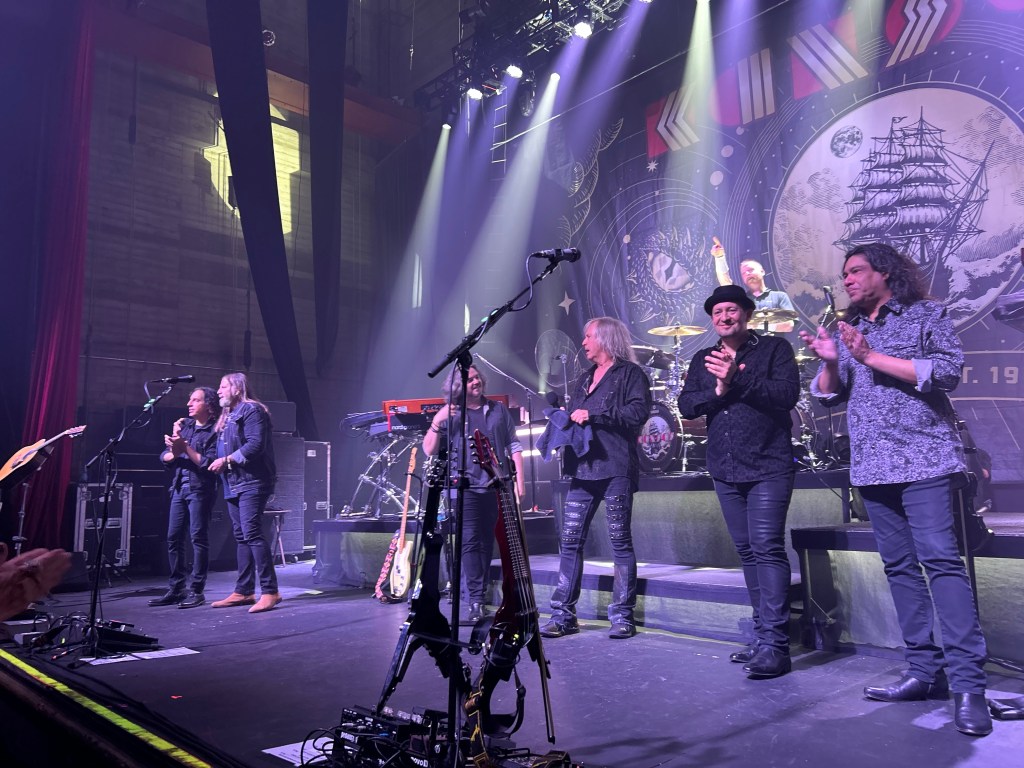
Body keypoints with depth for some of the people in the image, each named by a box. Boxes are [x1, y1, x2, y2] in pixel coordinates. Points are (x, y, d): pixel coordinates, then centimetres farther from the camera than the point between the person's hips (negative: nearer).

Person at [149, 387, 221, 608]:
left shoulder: (214, 431, -5)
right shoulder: (184, 425, 14)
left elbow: (209, 463, -15)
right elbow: (165, 457, 11)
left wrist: (185, 448, -16)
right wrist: (173, 452, -10)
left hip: (200, 489, -7)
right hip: (179, 487, 7)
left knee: (198, 538, -4)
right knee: (174, 538, 8)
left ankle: (196, 591, 3)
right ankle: (176, 589, 17)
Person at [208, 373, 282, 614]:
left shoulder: (251, 410, -7)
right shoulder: (227, 416, 23)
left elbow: (256, 444, -19)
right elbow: (224, 449, 22)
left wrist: (227, 460, -17)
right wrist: (218, 463, 2)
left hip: (252, 483, -10)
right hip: (233, 485, 10)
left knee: (252, 534, -15)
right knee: (241, 537, 11)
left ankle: (269, 591, -13)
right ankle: (243, 591, 17)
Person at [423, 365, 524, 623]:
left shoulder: (498, 409, 12)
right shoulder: (449, 413, 7)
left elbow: (513, 445, 12)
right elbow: (429, 450, 2)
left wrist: (519, 477, 2)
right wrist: (436, 423, -15)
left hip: (498, 486, 2)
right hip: (466, 486, -2)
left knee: (487, 542, 6)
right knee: (470, 541, -9)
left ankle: (480, 597, 19)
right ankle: (476, 602, -6)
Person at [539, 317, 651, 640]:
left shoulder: (630, 374, 0)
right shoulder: (585, 378, 22)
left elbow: (639, 411, -15)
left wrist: (593, 415, -16)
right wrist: (565, 417, 7)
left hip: (616, 469, -7)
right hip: (583, 469, 7)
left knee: (620, 542, 0)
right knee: (569, 541, 3)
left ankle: (623, 616, 9)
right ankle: (563, 614, 9)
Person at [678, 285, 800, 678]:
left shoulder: (774, 348, 1)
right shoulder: (703, 360, 13)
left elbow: (787, 394, -14)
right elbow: (686, 406, 3)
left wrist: (738, 379, -21)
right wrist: (718, 390, -14)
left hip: (768, 467, -5)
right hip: (725, 470, 5)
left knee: (767, 548, -12)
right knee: (747, 552, 10)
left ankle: (774, 645, -9)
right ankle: (763, 636, 19)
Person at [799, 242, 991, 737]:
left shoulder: (927, 315, 3)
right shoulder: (849, 330, 18)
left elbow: (949, 371, -11)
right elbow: (828, 396, 16)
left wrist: (872, 357, -14)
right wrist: (830, 361, -5)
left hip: (923, 458, -5)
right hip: (872, 465, 6)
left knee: (939, 559, -13)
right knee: (899, 565, 5)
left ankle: (967, 684, -11)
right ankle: (925, 671, 11)